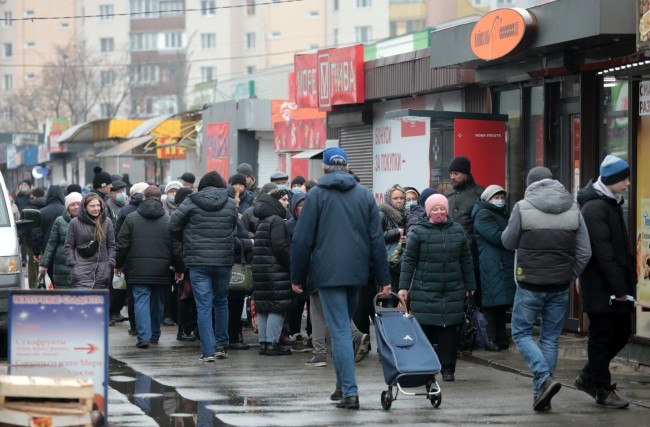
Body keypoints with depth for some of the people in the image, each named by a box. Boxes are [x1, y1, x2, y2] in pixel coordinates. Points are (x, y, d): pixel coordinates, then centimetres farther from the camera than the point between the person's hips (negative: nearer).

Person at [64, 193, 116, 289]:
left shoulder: (107, 222, 8)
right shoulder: (75, 223, 2)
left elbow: (111, 245, 11)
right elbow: (69, 246, 6)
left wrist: (110, 263, 1)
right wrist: (72, 263, -4)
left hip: (102, 269, 3)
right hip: (82, 270, -3)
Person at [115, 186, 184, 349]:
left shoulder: (131, 218, 1)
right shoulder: (169, 220, 2)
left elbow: (122, 244, 1)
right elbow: (177, 248, 2)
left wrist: (118, 265, 12)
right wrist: (179, 269, 11)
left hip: (138, 269, -1)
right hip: (161, 271, 1)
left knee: (141, 300, -2)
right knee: (158, 302, 15)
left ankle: (144, 337, -13)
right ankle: (155, 335, 26)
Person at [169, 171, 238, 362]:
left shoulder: (191, 203, -3)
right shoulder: (230, 204, 4)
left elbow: (173, 226, -4)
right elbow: (234, 228, 9)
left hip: (198, 261, -2)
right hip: (224, 260, 2)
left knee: (203, 306, -1)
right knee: (221, 302, 19)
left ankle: (208, 351, -5)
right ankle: (222, 346, 23)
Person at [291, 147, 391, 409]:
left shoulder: (317, 195, -1)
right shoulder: (365, 195, 8)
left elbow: (302, 240, -4)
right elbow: (377, 239, 7)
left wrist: (297, 277, 4)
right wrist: (384, 279, 8)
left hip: (328, 273, -4)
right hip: (356, 272, 4)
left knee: (340, 330, -6)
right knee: (343, 326, 20)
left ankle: (349, 391, -13)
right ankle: (343, 385, 24)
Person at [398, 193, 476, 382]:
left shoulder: (457, 230, 9)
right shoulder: (419, 232, -1)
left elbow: (466, 259, 15)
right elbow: (408, 260, 1)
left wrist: (469, 285, 14)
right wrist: (403, 287, -3)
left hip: (452, 291, 3)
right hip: (425, 292, -3)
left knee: (449, 330, 1)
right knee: (425, 328, -3)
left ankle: (447, 369, 9)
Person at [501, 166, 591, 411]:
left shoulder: (522, 208, -9)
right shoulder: (573, 210, 2)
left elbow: (508, 242, 2)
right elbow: (584, 252, 1)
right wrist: (570, 276, 12)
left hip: (529, 285, -3)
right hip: (560, 287, 4)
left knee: (521, 332, 10)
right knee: (550, 338, 12)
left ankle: (544, 379, -11)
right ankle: (542, 395, 12)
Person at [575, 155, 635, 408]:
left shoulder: (613, 205, 16)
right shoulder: (595, 208, -16)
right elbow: (603, 252, -20)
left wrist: (629, 280, 12)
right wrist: (619, 288, -20)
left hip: (616, 287, 10)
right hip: (600, 287, -10)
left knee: (622, 332, 13)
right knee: (602, 336, -1)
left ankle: (588, 377, 25)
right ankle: (603, 390, 7)